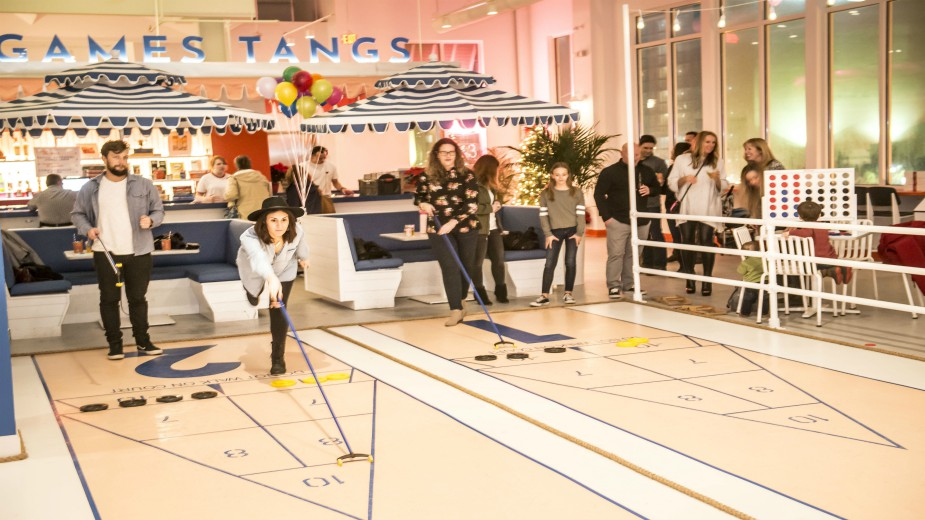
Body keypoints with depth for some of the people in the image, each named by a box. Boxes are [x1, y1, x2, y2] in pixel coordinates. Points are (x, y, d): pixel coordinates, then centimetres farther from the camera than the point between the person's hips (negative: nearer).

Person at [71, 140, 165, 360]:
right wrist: (87, 228, -8)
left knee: (138, 298, 9)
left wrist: (151, 220, -14)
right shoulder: (90, 188, 2)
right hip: (105, 253, 0)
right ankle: (114, 344, 15)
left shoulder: (144, 185, 1)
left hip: (138, 252, 0)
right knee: (109, 299, 6)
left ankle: (143, 341, 20)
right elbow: (77, 214, 11)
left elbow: (158, 210, 8)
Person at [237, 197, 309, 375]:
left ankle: (278, 356, 5)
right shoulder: (250, 237, -49)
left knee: (278, 310, -14)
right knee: (253, 300, 30)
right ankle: (252, 291, 71)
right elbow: (259, 257, -72)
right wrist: (271, 277, -92)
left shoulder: (296, 232, -37)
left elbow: (300, 245, -10)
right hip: (255, 272, 0)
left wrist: (303, 258, 13)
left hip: (284, 270, 0)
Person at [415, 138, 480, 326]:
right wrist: (423, 204, -9)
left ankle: (461, 300, 32)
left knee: (466, 266, 10)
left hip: (466, 228, 0)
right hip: (438, 229, 0)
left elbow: (472, 203, -11)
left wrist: (453, 221, -21)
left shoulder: (467, 175, -4)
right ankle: (456, 310, -8)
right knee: (450, 267, -8)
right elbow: (417, 196, 16)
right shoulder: (427, 176, 1)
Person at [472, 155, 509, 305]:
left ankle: (501, 291, 19)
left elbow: (497, 199, 28)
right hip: (479, 229, -9)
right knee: (478, 262, 0)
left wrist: (498, 203, 5)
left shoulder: (489, 185, 16)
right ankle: (480, 293, 8)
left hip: (494, 228, 9)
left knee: (499, 259, 9)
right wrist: (491, 208, -15)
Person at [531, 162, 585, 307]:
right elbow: (543, 215, 0)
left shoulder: (577, 192, 3)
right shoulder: (546, 194, 2)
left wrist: (579, 233, -7)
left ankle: (568, 293, 11)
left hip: (573, 231, 0)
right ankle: (544, 296, -8)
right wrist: (548, 234, -7)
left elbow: (581, 214, 0)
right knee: (550, 263, -7)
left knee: (570, 262, 1)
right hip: (555, 231, 0)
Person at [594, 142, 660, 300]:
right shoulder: (610, 172, -5)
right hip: (618, 221, -4)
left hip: (641, 222, 5)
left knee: (634, 255, 9)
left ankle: (629, 285, 17)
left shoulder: (646, 171, 10)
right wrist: (606, 216, -12)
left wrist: (650, 190, -3)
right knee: (616, 254, -5)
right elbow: (599, 194, -6)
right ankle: (614, 286, 0)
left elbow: (657, 188, 22)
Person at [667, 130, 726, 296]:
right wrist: (684, 179, -13)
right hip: (687, 209, 0)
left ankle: (707, 281, -5)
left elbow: (722, 188, 11)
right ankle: (690, 279, 9)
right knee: (687, 242, 1)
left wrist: (717, 179, -10)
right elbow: (671, 183, 6)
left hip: (708, 210, 0)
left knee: (706, 242, -8)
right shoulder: (682, 160, 7)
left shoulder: (717, 162, 11)